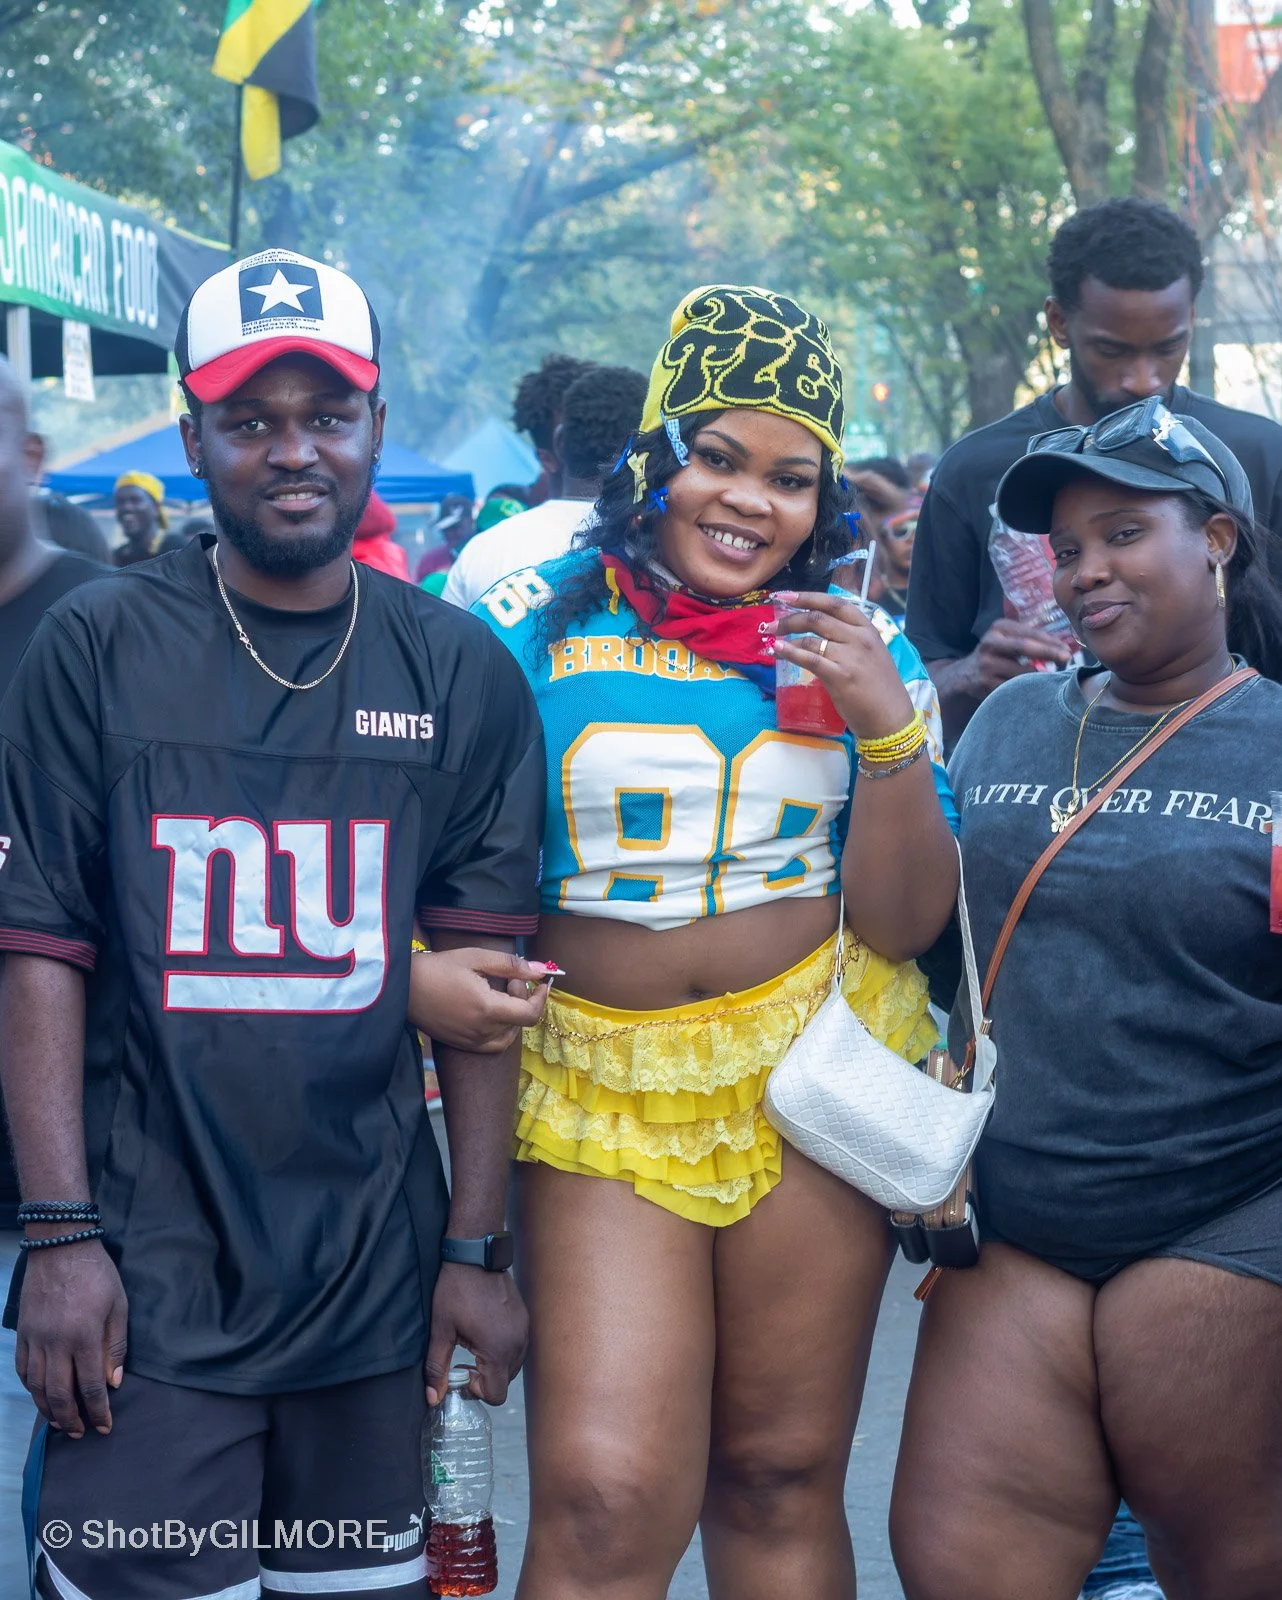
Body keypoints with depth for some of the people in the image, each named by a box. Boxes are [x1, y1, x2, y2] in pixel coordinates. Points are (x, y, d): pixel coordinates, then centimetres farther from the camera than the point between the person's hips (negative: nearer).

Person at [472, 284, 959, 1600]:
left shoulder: (855, 646, 5)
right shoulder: (534, 627, -1)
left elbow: (907, 921, 1)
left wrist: (888, 726, -13)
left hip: (810, 1082, 2)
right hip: (602, 1084, -1)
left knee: (781, 1479, 7)